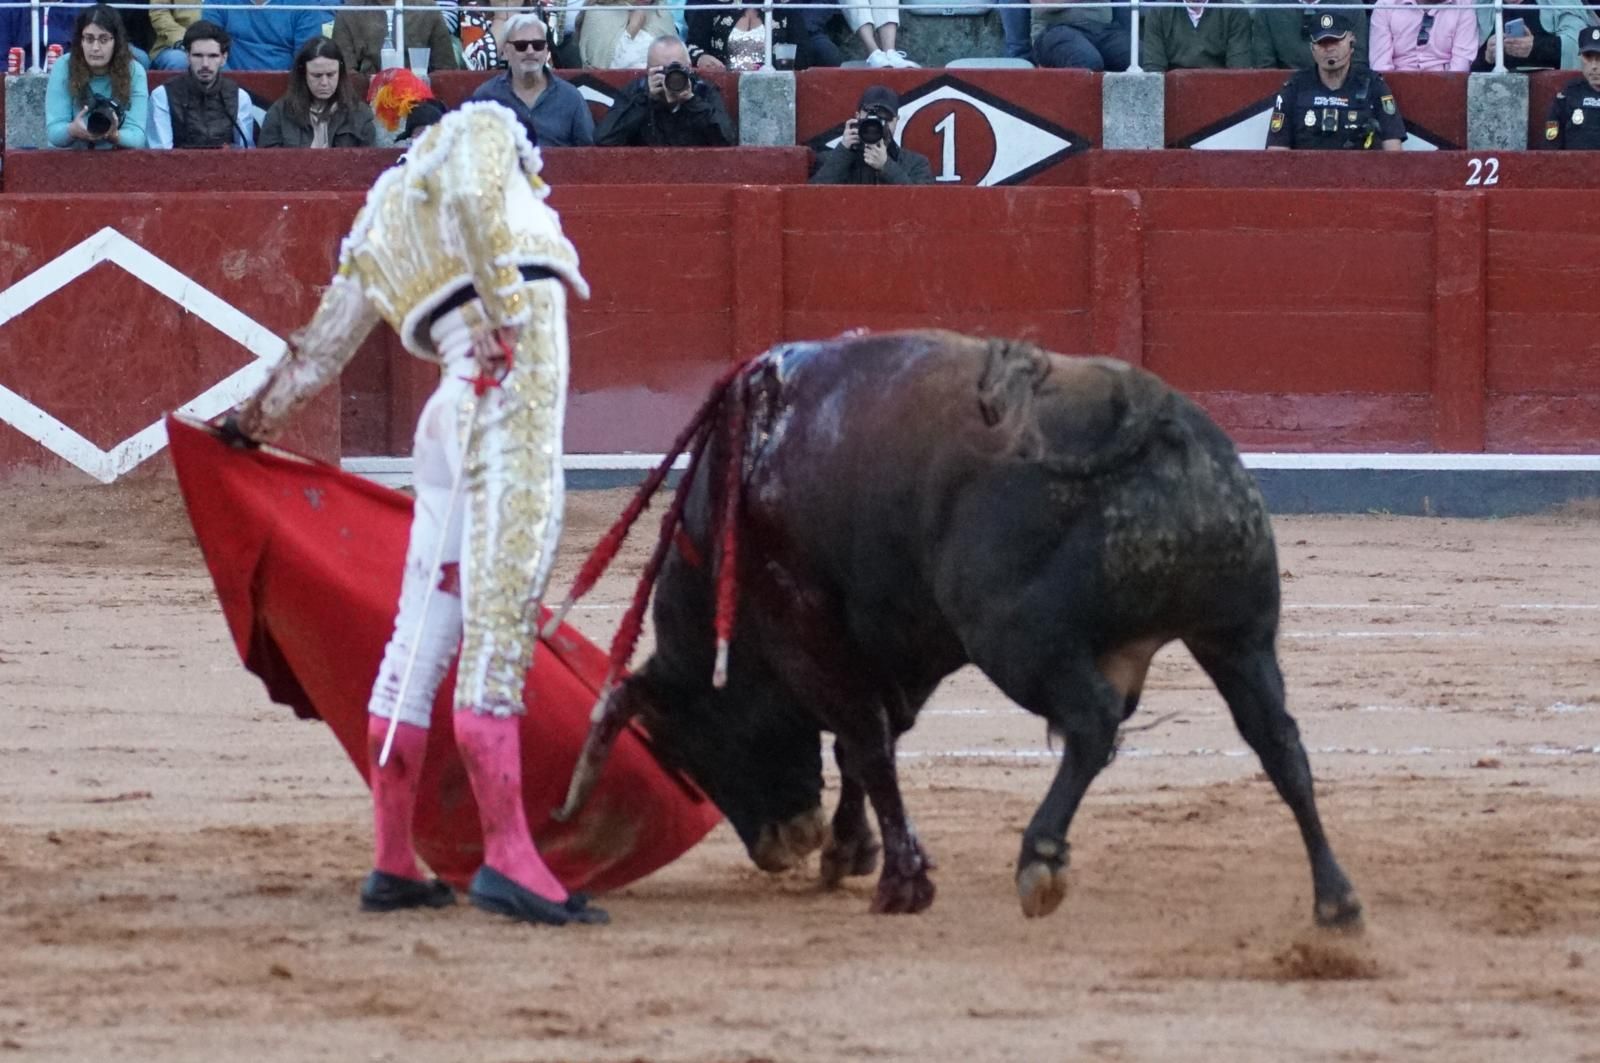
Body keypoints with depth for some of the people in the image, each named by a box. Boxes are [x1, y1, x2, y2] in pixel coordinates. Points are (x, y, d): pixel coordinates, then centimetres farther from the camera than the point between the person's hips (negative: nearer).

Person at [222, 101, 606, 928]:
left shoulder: (379, 223, 25)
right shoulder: (481, 129, 8)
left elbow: (317, 354, 31)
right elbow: (473, 195, -16)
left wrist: (254, 421, 45)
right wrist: (504, 310, -19)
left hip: (453, 413, 8)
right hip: (516, 388, -8)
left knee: (425, 631, 12)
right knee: (500, 621, -12)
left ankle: (393, 863, 17)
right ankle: (507, 858, -17)